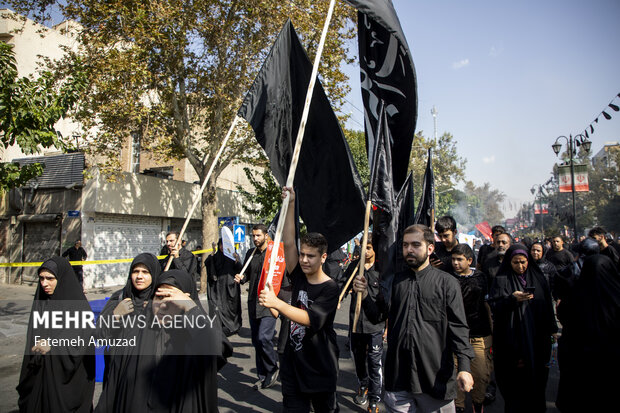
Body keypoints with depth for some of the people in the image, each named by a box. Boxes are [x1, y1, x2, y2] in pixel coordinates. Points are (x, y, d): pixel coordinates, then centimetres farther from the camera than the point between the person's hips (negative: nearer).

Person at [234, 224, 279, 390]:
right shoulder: (250, 254, 11)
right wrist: (241, 278, 1)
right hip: (253, 302, 6)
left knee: (264, 337, -14)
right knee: (256, 340, 11)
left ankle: (272, 370, 11)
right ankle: (262, 376, 24)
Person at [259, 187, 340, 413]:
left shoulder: (330, 288, -15)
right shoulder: (299, 277, 0)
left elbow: (309, 319, -26)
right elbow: (288, 243, -8)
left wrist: (276, 303, -35)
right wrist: (291, 204, -12)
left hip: (320, 368, -4)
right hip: (293, 365, 5)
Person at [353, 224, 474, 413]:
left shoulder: (446, 282, -1)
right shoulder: (395, 280, 8)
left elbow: (458, 327, -5)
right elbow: (378, 316, 7)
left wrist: (464, 367, -13)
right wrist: (365, 294, -10)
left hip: (436, 375, -2)